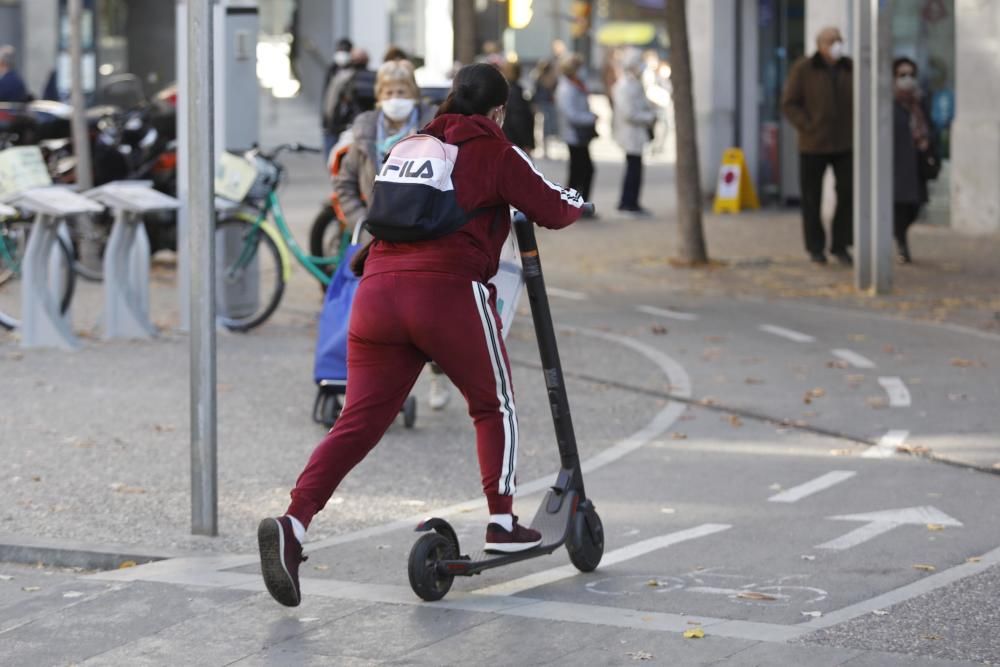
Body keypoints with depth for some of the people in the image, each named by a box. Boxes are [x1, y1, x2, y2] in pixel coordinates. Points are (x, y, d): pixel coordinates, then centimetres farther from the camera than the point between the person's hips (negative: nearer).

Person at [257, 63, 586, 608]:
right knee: (495, 406, 17)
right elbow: (552, 211, 11)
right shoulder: (494, 150, 9)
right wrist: (575, 200, 32)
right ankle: (502, 523, 17)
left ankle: (293, 523, -16)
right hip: (448, 291, -4)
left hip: (378, 290, 5)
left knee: (359, 420, 1)